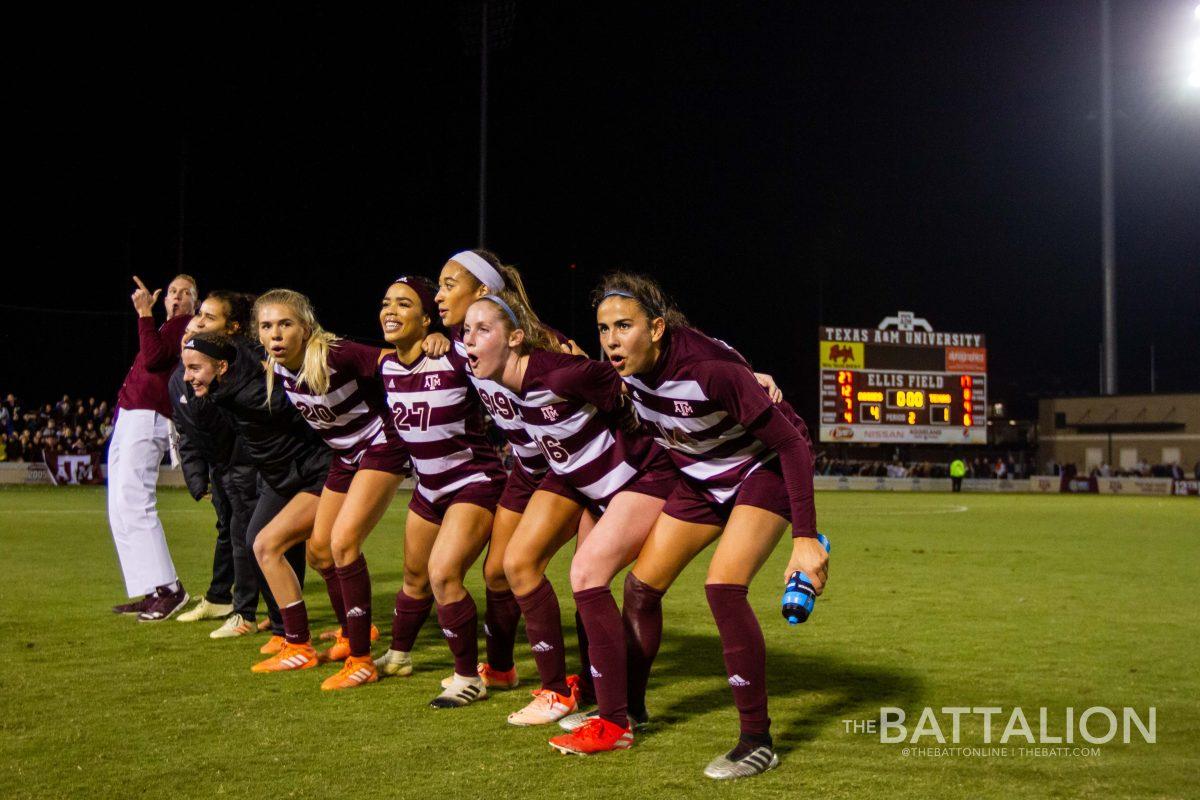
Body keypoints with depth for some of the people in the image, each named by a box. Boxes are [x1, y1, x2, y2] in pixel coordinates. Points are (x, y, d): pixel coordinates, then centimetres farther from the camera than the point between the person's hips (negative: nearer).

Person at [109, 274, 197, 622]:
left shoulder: (185, 327, -3)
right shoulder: (167, 329, 26)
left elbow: (152, 359, -17)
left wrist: (145, 314, -14)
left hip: (146, 420, -10)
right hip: (128, 421, 10)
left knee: (133, 505, -19)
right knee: (120, 513, 7)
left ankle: (168, 588, -18)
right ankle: (151, 593, 7)